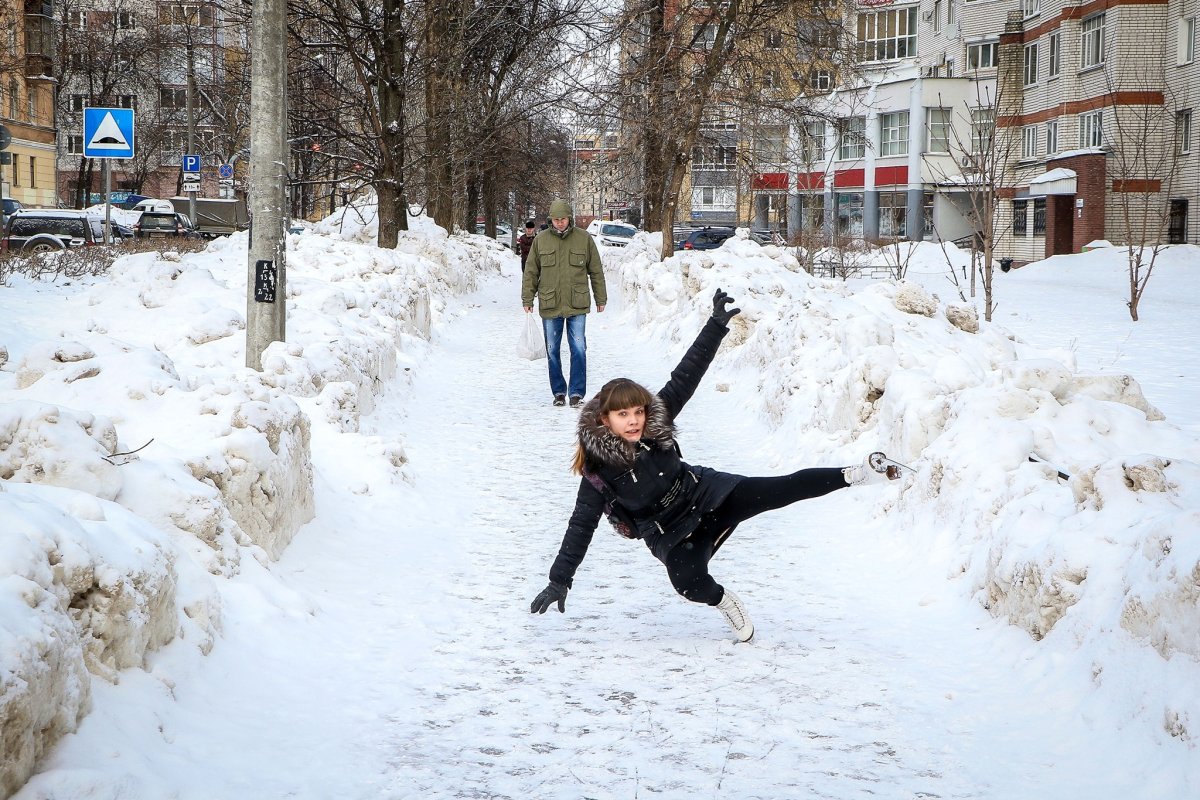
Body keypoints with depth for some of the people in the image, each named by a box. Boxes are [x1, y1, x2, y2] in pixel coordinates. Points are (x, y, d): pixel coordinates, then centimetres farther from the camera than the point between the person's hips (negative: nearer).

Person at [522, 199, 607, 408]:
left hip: (577, 305, -1)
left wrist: (600, 299, 10)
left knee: (579, 349, -6)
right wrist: (527, 299, 6)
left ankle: (577, 393, -1)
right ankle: (558, 392, 18)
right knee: (552, 351, 7)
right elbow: (530, 272, 9)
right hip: (549, 306, 1)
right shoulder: (540, 240, 3)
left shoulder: (584, 239, 2)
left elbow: (596, 271, 9)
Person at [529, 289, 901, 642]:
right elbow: (581, 526, -16)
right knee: (689, 583, -29)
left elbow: (685, 378, -9)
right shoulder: (599, 470, -19)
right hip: (674, 535, -2)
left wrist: (716, 326, -14)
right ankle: (722, 600, 4)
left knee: (781, 489, -15)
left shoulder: (656, 422, -11)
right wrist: (559, 581, -19)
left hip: (708, 494, 2)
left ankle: (856, 474, -14)